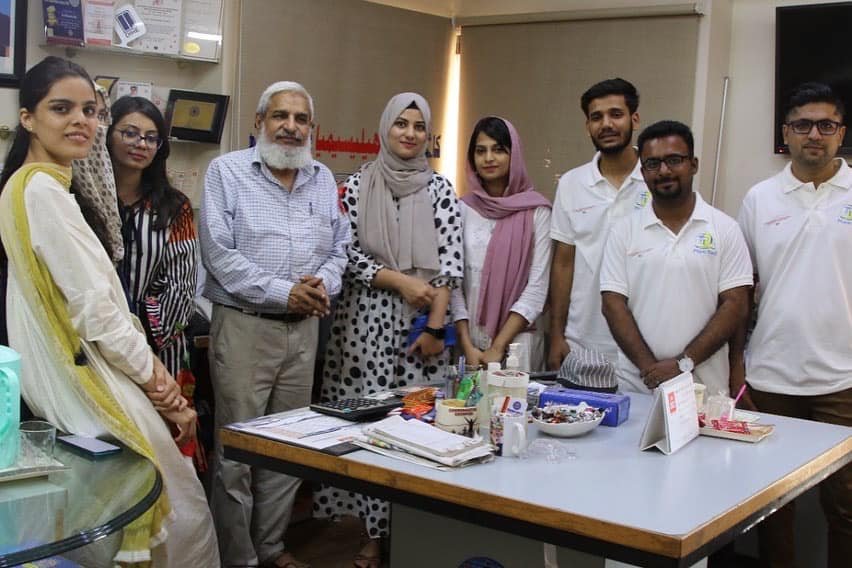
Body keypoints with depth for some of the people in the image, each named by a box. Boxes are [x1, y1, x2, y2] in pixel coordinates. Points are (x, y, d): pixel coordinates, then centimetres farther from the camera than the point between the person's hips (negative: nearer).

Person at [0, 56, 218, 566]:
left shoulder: (55, 189, 16)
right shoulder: (41, 190, -15)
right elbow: (93, 306, -19)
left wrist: (153, 372, 5)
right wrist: (156, 380, -9)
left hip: (78, 377, 10)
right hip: (90, 385, -10)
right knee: (185, 513, -2)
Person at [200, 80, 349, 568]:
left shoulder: (323, 179, 12)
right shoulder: (227, 171, -4)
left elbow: (339, 247, 14)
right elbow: (219, 252, -12)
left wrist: (324, 284, -8)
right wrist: (282, 292, -16)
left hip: (303, 328, 5)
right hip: (244, 326, -5)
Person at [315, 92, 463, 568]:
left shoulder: (440, 189, 4)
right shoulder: (357, 186, 4)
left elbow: (451, 263, -3)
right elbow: (347, 254, -1)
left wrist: (436, 327, -10)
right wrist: (401, 281, -11)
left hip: (423, 320, 0)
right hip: (367, 320, 0)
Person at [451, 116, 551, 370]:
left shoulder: (536, 211, -4)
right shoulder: (462, 208, 3)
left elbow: (537, 287, -7)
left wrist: (498, 346, -11)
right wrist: (466, 344, -8)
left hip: (518, 339, -2)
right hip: (469, 339, 2)